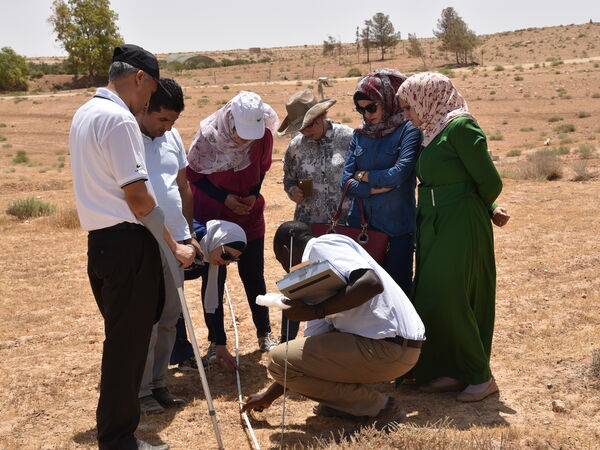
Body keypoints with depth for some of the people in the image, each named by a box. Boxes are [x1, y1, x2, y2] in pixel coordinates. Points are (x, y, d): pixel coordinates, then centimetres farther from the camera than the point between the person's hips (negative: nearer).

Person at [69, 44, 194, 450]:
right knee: (128, 341, 0)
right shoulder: (119, 119, -16)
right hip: (128, 242, -10)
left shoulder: (84, 114, 15)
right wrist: (174, 247, -11)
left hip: (100, 239, 10)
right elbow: (137, 195, -19)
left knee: (124, 336, 21)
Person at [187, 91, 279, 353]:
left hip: (249, 215, 2)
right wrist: (224, 198, -17)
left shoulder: (264, 136, -16)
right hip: (212, 217, -1)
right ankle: (216, 340, 19)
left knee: (253, 276, 8)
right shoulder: (208, 136, -23)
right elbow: (192, 174, -9)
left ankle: (264, 333, 24)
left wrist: (254, 194, -12)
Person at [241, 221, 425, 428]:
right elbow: (308, 353, 25)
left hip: (389, 348, -10)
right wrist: (269, 396, 30)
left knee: (278, 359, -7)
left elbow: (372, 283, -25)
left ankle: (377, 405, -1)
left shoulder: (322, 245, -7)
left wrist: (315, 311, -19)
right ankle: (347, 403, 16)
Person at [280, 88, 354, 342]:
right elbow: (289, 178, 14)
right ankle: (286, 340, 18)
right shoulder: (296, 146, 1)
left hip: (344, 224, -1)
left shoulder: (348, 137, -7)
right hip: (308, 224, 2)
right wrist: (294, 191, -8)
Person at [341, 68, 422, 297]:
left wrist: (363, 175, -3)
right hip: (361, 226, 4)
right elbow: (346, 181, 2)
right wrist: (378, 187, -11)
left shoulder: (408, 131, -4)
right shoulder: (360, 134, 10)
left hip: (396, 228, -4)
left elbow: (399, 174, -17)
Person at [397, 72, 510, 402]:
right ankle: (454, 372, 21)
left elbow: (490, 181, -14)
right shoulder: (433, 132, 13)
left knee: (446, 300, -7)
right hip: (434, 227, 9)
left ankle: (481, 376, 7)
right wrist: (489, 209, 3)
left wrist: (484, 209, 4)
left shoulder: (460, 126, -14)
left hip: (460, 227, -9)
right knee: (431, 299, 9)